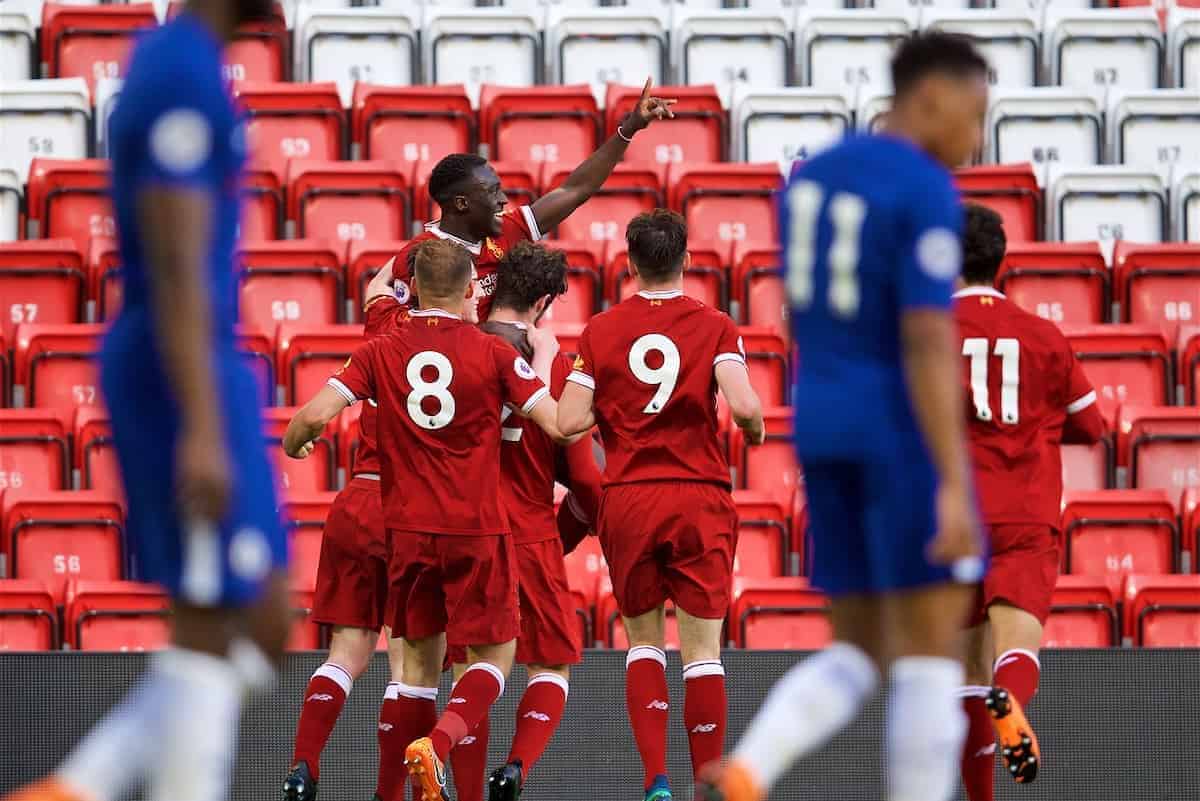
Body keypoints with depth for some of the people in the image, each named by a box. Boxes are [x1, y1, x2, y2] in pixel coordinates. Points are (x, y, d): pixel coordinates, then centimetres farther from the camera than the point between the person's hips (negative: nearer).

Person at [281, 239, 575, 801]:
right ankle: (437, 744, -22)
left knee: (421, 654, 13)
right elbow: (558, 424, -4)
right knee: (494, 653, 4)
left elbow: (315, 414, -8)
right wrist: (546, 358, 12)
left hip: (409, 528, 3)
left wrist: (292, 445, 14)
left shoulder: (380, 353, 0)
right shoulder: (495, 354, -4)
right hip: (477, 527, -2)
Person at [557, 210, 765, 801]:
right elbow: (743, 405, -15)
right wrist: (755, 429, 7)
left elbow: (569, 421, -4)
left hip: (626, 501, 2)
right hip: (700, 498, -2)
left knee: (643, 641, 14)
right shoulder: (714, 327, -3)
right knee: (702, 650, 2)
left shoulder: (600, 331, 2)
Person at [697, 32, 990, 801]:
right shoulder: (930, 196, -15)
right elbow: (929, 344, -22)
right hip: (907, 436, -8)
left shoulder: (811, 174, 12)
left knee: (861, 660, 10)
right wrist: (956, 490, -24)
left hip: (825, 431, 8)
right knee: (932, 658, 0)